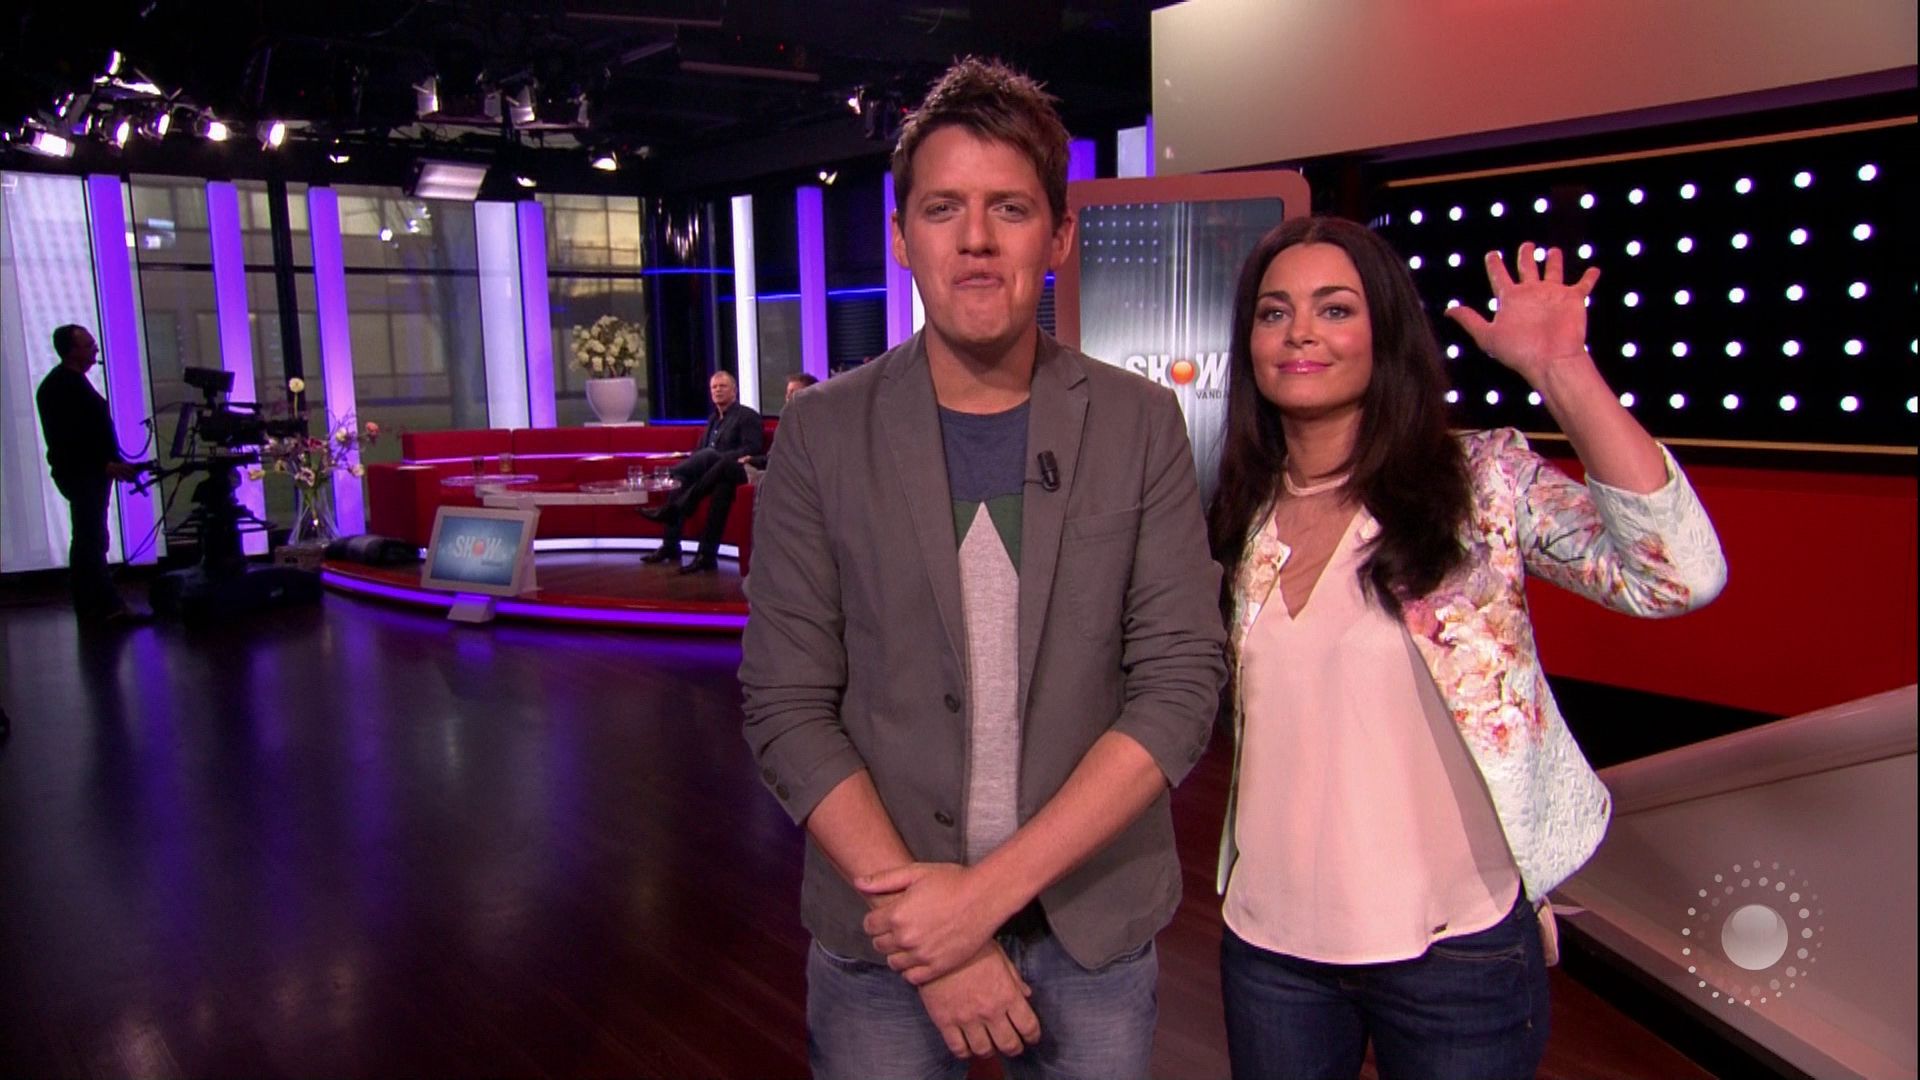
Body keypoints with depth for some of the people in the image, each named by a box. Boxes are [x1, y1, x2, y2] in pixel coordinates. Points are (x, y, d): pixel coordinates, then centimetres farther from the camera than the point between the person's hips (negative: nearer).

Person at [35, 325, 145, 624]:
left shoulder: (76, 381, 18)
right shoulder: (58, 386, -12)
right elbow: (66, 439, -19)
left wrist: (115, 463, 12)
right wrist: (106, 465, -21)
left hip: (91, 473, 10)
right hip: (80, 474, -10)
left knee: (91, 541, 12)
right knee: (91, 541, -11)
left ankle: (93, 606, 17)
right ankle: (106, 606, -13)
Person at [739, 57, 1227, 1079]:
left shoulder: (1141, 426, -5)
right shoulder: (823, 434, -6)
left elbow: (1181, 683, -10)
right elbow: (787, 706, -8)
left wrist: (991, 887, -16)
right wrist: (916, 901, -16)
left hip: (1094, 923, 1)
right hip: (883, 928, 0)